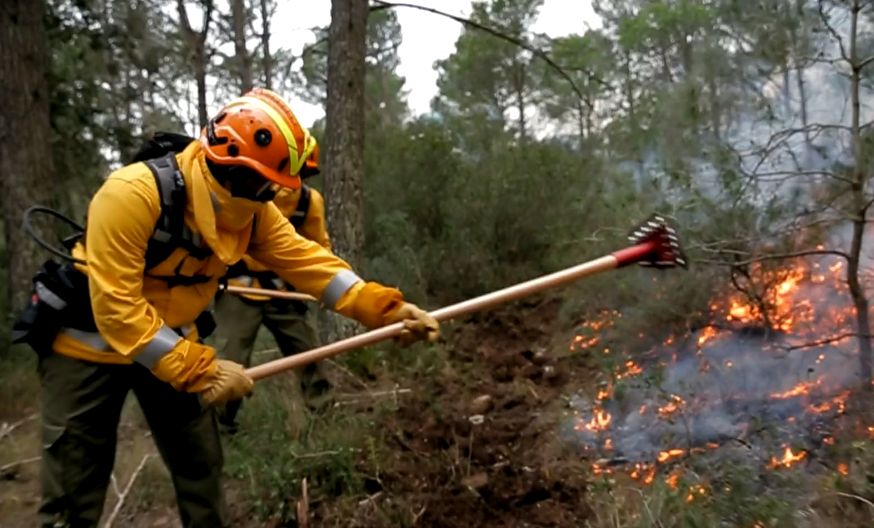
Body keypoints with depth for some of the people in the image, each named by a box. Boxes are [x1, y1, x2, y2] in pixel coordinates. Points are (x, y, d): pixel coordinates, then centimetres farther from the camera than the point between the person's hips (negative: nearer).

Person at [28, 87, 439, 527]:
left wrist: (385, 308, -24)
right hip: (89, 345, -5)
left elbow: (307, 260, -13)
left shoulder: (252, 211, -10)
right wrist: (200, 368, -31)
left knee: (201, 467, 12)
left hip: (170, 341, 6)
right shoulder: (132, 194, -31)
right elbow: (115, 307, -30)